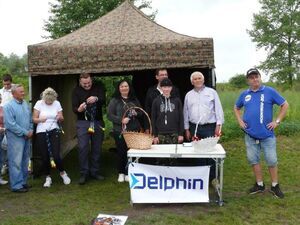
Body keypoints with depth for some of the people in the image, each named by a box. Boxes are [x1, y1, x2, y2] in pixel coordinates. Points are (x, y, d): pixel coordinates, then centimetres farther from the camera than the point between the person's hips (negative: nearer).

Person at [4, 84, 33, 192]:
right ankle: (16, 185, 5)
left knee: (25, 160, 14)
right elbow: (10, 124, -18)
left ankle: (23, 181, 26)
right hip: (15, 137, -7)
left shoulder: (26, 104, 9)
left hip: (27, 137, 7)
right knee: (16, 162, -2)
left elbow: (30, 119, 16)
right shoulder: (9, 106, -12)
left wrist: (31, 130, 0)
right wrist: (25, 132, -15)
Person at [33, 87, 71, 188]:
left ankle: (62, 173, 17)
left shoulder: (57, 103, 3)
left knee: (56, 155, -9)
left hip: (54, 131, 0)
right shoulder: (39, 103, -3)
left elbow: (61, 119, 7)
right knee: (45, 157, 3)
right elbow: (34, 119, -3)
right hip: (41, 133, 0)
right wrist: (40, 120, -25)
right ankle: (48, 178, 23)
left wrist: (60, 118, -17)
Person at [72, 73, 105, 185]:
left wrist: (96, 99, -33)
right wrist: (79, 109, -30)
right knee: (82, 148, -7)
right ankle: (84, 173, 3)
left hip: (97, 122, 2)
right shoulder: (76, 91, 3)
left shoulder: (98, 88, 5)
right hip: (83, 122, -1)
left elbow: (103, 100, -10)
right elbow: (74, 108, -5)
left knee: (96, 148, 7)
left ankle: (94, 172, 19)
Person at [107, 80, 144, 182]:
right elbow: (109, 115, -6)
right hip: (120, 131, -3)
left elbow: (141, 114, 20)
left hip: (134, 131, 3)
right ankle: (121, 173, 18)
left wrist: (136, 113, -2)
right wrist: (121, 120, -17)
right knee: (121, 152, 3)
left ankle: (129, 173, 15)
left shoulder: (134, 100, 14)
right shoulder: (114, 101, 2)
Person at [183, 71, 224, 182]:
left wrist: (218, 125, -6)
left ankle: (212, 177, 8)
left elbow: (218, 109, 1)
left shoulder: (212, 92, 4)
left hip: (210, 127, -2)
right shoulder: (188, 95, 11)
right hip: (194, 128, 3)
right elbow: (186, 113, 12)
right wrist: (187, 129, 9)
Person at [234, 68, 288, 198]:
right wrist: (240, 121, 9)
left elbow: (285, 105, 0)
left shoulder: (269, 91, -4)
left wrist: (277, 121, -6)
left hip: (267, 134, -3)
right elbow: (236, 108, 22)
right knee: (253, 160, 9)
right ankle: (259, 185, 24)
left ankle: (275, 186, 19)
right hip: (250, 134, 3)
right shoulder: (244, 94, 7)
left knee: (272, 160, 3)